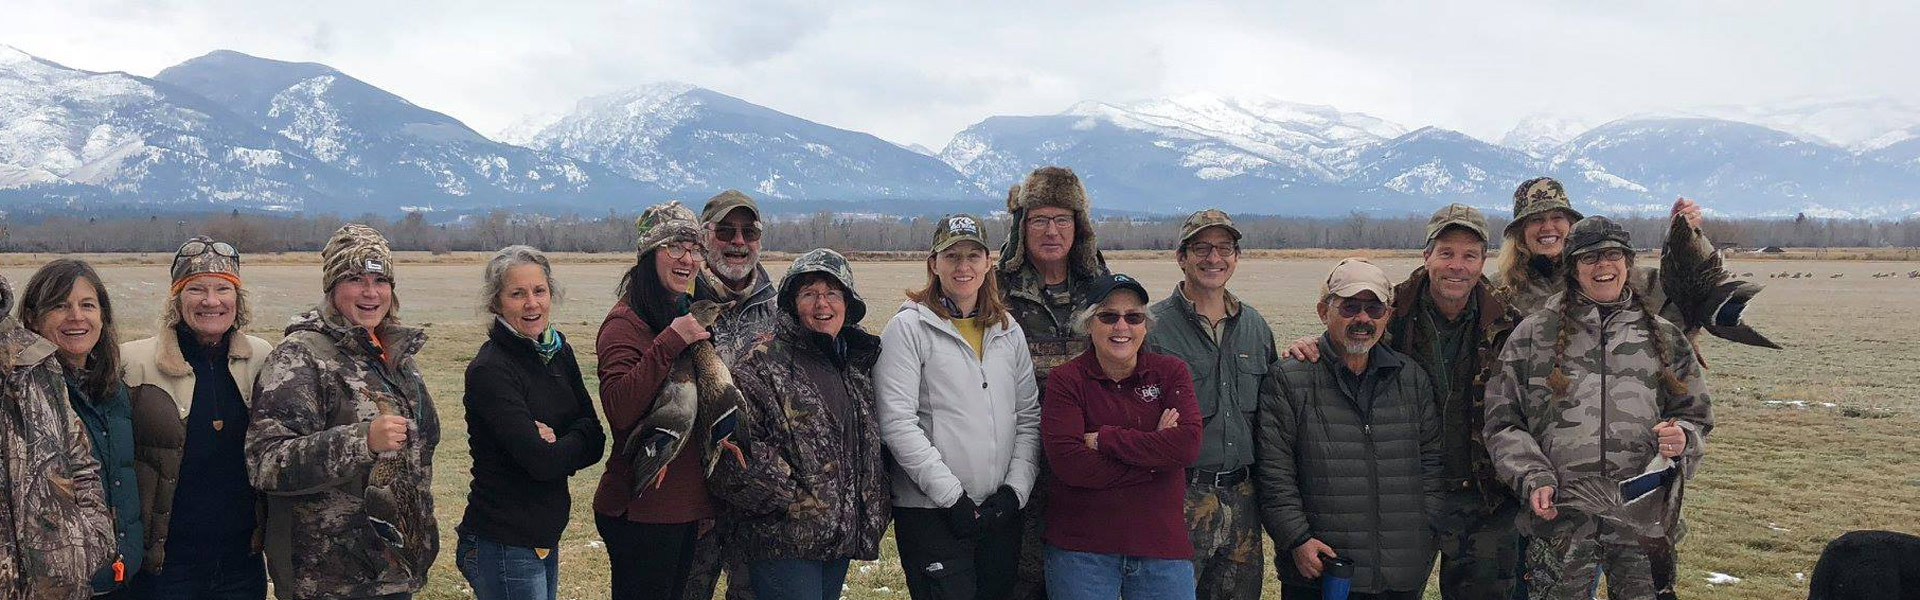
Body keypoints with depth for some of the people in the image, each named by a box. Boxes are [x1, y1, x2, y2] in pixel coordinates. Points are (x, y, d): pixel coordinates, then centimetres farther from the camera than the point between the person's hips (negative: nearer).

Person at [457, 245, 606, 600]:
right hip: (504, 545, -8)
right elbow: (541, 461, -23)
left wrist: (553, 440, -15)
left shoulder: (557, 351, 6)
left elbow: (596, 440, 3)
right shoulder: (490, 370, -17)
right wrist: (578, 440, -5)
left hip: (545, 539, 8)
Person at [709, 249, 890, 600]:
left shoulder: (857, 364, 15)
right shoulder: (762, 366, -8)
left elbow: (871, 446, 26)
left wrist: (873, 514, 13)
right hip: (785, 542, -7)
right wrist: (797, 501, -16)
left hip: (841, 536, 7)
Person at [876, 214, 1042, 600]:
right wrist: (951, 495, -15)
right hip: (930, 512, -5)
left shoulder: (1008, 330, 13)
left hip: (1001, 511, 5)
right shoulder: (910, 328, -3)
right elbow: (897, 424, -11)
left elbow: (1029, 418, 12)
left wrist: (1016, 488, -2)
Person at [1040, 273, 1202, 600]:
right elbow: (1068, 463, -15)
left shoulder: (1171, 372, 4)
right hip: (1080, 549, -1)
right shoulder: (1066, 380, -3)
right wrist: (1155, 452, -13)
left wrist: (1104, 439, -13)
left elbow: (1188, 445, -12)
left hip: (1162, 546, 2)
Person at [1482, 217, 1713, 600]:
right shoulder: (1532, 335, 6)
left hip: (1645, 522, 2)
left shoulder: (1663, 337, 12)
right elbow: (1502, 422, 6)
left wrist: (1682, 440, -5)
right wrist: (1533, 479, -8)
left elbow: (1695, 415, 18)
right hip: (1558, 521, -2)